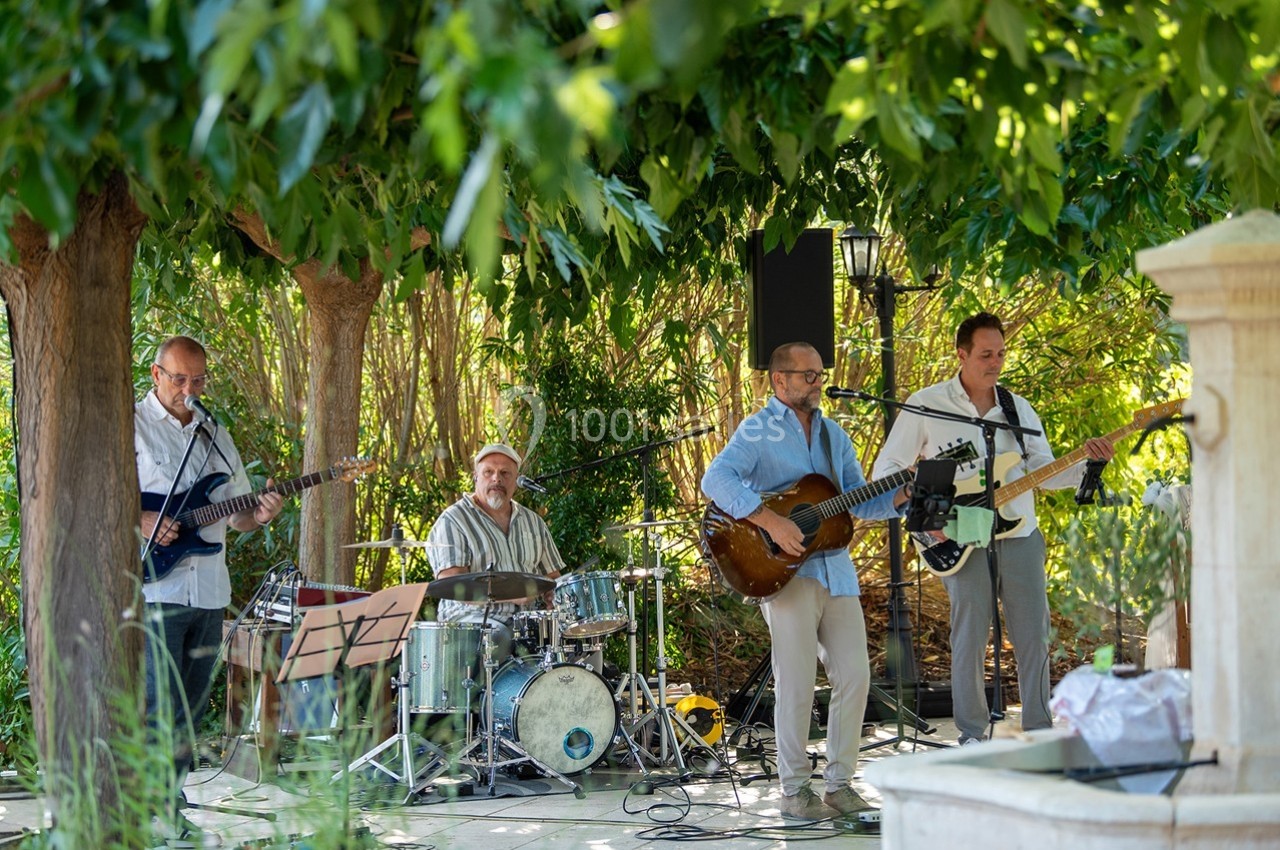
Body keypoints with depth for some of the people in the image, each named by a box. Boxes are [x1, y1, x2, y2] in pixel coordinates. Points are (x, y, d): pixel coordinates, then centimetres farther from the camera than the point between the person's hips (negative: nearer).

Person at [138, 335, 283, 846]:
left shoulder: (215, 436, 18)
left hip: (208, 591, 6)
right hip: (154, 590, -6)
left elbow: (236, 516, 21)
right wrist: (138, 521, -19)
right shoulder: (130, 427, -1)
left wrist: (259, 515, -1)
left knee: (190, 713, 8)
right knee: (162, 707, -12)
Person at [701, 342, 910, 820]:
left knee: (855, 676, 2)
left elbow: (858, 501, 21)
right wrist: (770, 521, -26)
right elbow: (716, 480, -18)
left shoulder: (832, 434, 19)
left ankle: (839, 782, 12)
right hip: (786, 568, -6)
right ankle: (794, 790, 4)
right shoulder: (759, 430, -3)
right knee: (797, 682, -6)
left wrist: (899, 497, 1)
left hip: (835, 568, 6)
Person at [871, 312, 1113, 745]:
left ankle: (1039, 729, 12)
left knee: (1033, 636, 2)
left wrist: (1083, 461, -8)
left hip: (1020, 536, 4)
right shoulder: (926, 406, 0)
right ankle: (972, 735, 7)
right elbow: (887, 469, 2)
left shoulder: (1018, 408, 13)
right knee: (969, 640, -4)